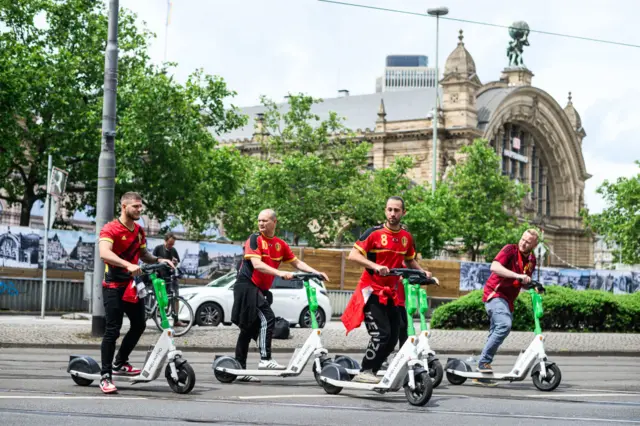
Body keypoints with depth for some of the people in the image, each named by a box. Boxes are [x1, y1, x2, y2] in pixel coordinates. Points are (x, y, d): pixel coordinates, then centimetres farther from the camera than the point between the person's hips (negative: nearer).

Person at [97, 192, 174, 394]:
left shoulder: (139, 231, 12)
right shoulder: (110, 229, -13)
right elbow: (104, 253, -30)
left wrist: (158, 260, 3)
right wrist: (128, 265, -42)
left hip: (133, 285, 8)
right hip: (114, 286, -8)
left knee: (139, 325, 13)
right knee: (112, 331, -10)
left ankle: (120, 363, 29)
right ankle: (105, 376, -5)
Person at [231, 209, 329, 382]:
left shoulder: (280, 244, 10)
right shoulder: (254, 239, -9)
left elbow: (297, 262, 13)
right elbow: (257, 264, -22)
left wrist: (317, 273, 0)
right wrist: (280, 273, -35)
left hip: (261, 290, 7)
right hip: (247, 286, -7)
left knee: (249, 329, 9)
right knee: (267, 317, -22)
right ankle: (265, 359, -21)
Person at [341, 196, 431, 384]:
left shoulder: (407, 237, 7)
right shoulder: (374, 233, -9)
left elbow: (410, 261, 22)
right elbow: (353, 255, -14)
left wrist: (422, 272, 3)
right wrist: (375, 266, -28)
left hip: (391, 294, 6)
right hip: (372, 291, -6)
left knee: (392, 339, 5)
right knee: (381, 334, -18)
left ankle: (371, 372, 16)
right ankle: (364, 372, -7)